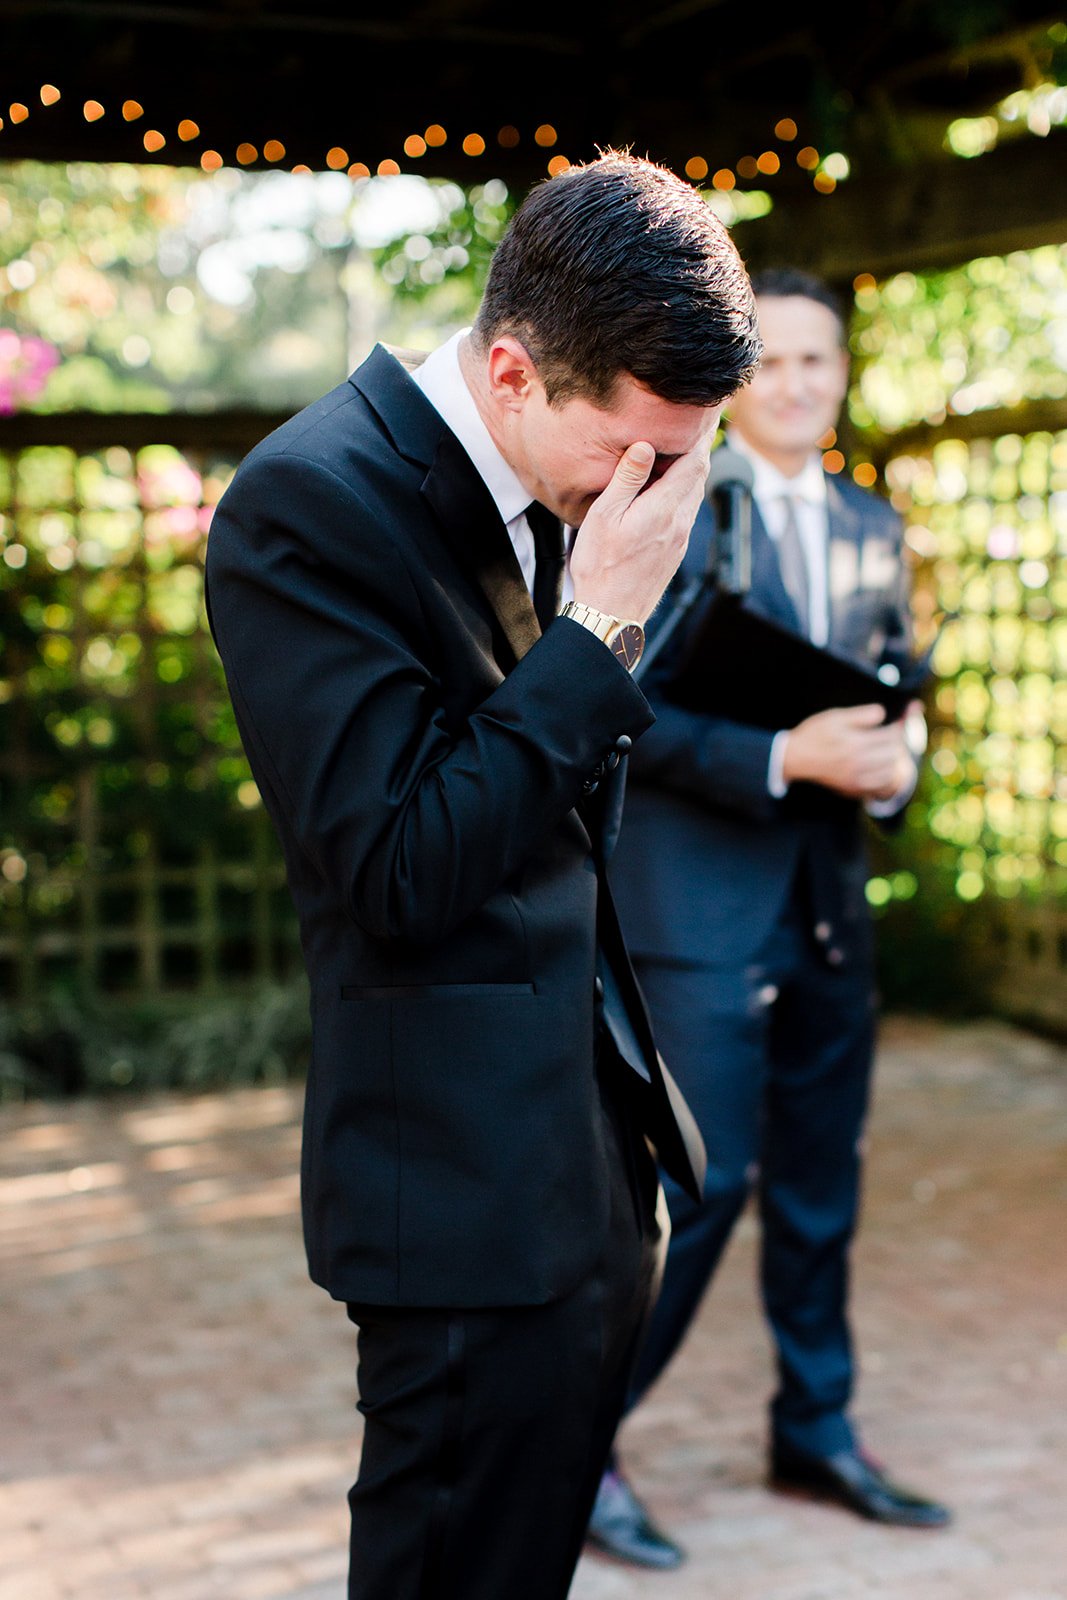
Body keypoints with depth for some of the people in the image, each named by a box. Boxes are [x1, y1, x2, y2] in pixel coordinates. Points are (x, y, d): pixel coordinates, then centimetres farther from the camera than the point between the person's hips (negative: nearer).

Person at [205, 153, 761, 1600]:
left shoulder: (549, 488, 7)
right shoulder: (310, 505, -19)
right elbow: (398, 872, -23)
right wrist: (599, 628, -22)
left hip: (595, 1158, 8)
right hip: (476, 1187, -8)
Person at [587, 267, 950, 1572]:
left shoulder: (872, 526, 13)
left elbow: (899, 684, 18)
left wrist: (893, 758, -5)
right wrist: (778, 759, -22)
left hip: (829, 901, 7)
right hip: (698, 901, -6)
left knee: (822, 1183, 14)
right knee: (705, 1179, -7)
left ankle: (815, 1432, 30)